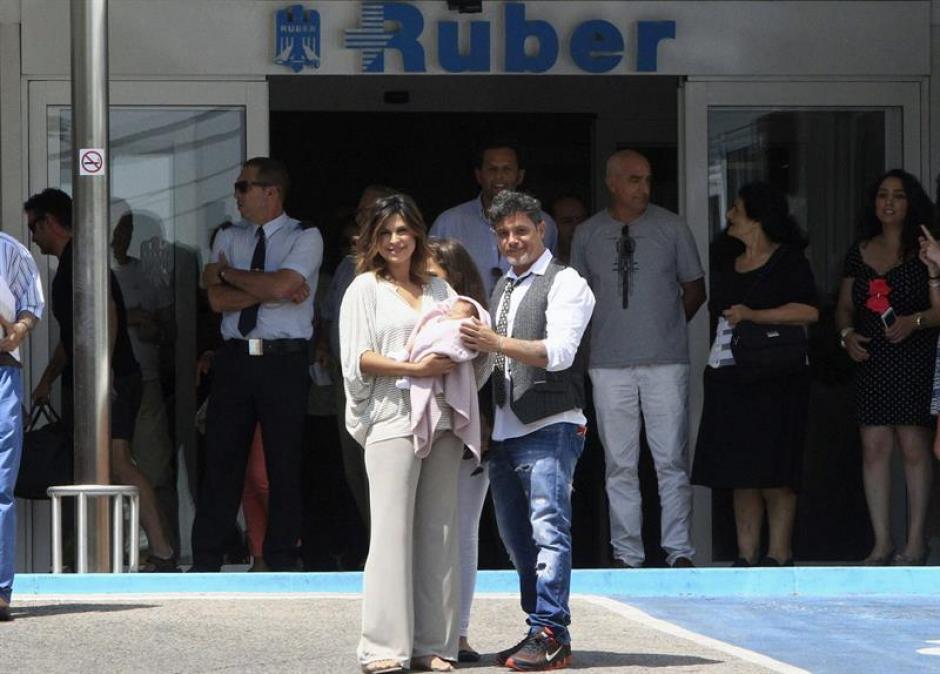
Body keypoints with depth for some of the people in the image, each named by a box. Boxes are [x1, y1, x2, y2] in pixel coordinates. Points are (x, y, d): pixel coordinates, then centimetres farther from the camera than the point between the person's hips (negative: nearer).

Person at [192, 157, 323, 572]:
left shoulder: (305, 238, 0)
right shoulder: (229, 238, 13)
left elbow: (281, 285, -17)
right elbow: (218, 300, 1)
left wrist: (226, 273, -4)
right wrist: (270, 291, -10)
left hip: (284, 362, -3)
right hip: (235, 360, 4)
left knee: (284, 466, 2)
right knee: (221, 462, 2)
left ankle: (281, 564, 8)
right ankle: (205, 562, 5)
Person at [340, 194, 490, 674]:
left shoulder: (438, 289, 20)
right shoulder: (366, 288, 8)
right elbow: (357, 358, -2)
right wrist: (415, 368, -12)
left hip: (440, 419, 4)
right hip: (391, 419, -4)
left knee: (439, 535, 2)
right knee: (391, 533, -9)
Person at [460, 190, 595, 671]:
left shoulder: (565, 283, -3)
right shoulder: (502, 288, 22)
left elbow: (559, 352, -17)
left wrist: (496, 343, -25)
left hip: (549, 428, -8)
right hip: (504, 431, 8)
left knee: (549, 532, -14)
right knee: (518, 540, 10)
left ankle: (551, 635, -18)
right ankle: (540, 632, 16)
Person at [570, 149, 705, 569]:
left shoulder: (671, 227, 4)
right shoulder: (587, 234, 8)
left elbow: (695, 289, 12)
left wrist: (665, 327, 10)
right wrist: (612, 329, 10)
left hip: (666, 361, -1)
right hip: (609, 363, 1)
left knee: (672, 462, -3)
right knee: (620, 464, 3)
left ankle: (678, 550, 1)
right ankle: (626, 553, 8)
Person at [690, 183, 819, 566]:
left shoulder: (788, 261, -3)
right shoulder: (727, 265, 19)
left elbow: (809, 312, -14)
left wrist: (753, 315, -19)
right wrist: (714, 368, 25)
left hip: (773, 380, -7)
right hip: (728, 378, 7)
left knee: (773, 475, -7)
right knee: (740, 476, 3)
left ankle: (779, 554, -3)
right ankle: (746, 556, 5)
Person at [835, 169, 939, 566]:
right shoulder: (860, 252, 15)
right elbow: (844, 306, 18)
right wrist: (847, 333, 0)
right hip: (870, 359, 4)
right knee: (874, 447, 0)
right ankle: (882, 543, 4)